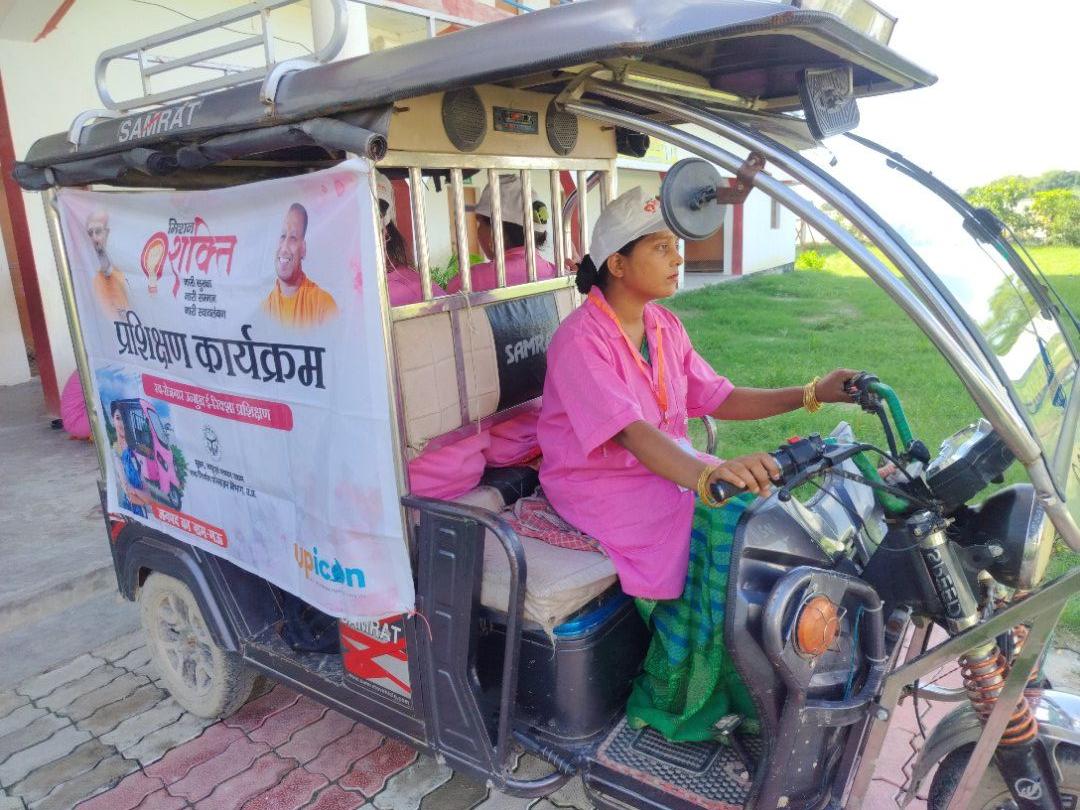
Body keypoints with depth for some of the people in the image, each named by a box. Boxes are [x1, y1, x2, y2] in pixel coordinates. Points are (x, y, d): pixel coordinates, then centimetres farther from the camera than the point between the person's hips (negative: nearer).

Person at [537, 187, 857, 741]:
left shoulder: (663, 327, 7)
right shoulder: (581, 340, -20)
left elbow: (718, 399, 8)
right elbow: (632, 431, -34)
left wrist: (813, 394, 1)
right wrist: (707, 476, -51)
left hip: (666, 467, 8)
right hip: (599, 484, -8)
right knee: (721, 528, -27)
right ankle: (676, 702, -8)